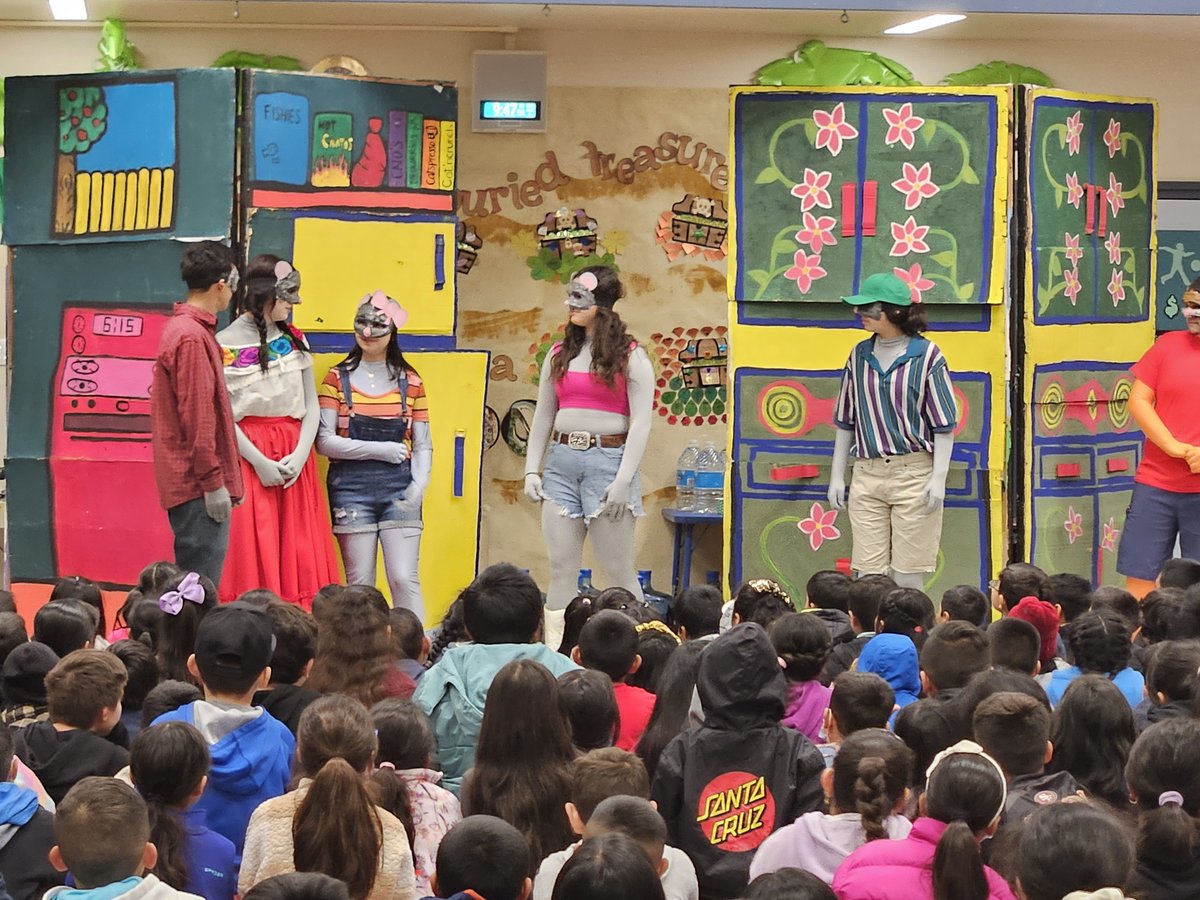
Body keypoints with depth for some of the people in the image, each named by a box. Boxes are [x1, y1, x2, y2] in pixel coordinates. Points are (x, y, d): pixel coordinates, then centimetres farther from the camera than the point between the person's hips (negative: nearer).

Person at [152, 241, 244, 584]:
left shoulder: (183, 329, 17)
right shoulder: (193, 337, -15)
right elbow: (197, 417, -19)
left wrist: (221, 479, 22)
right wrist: (213, 482, -17)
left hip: (193, 485, 10)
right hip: (199, 489, -10)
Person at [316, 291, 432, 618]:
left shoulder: (410, 382, 10)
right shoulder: (337, 379, 5)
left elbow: (423, 445, 9)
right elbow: (324, 441, -4)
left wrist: (418, 486, -8)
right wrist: (381, 449, -9)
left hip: (398, 486, 1)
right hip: (351, 486, -1)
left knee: (404, 579, -7)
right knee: (360, 582, 0)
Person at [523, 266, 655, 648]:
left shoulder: (630, 357, -1)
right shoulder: (559, 355, 13)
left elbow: (641, 422, -6)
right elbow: (543, 416, 15)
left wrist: (624, 480, -14)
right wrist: (531, 470, 6)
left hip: (607, 460, -5)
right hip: (561, 462, 5)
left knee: (618, 569, -1)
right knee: (561, 567, 4)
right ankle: (554, 652, 6)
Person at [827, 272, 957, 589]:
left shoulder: (926, 355, -4)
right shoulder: (860, 355, 9)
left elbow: (944, 425, -3)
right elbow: (845, 421, 15)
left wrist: (938, 479, -10)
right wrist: (837, 476, 13)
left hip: (913, 473, -4)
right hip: (867, 475, 4)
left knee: (908, 574, -1)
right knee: (868, 574, 1)